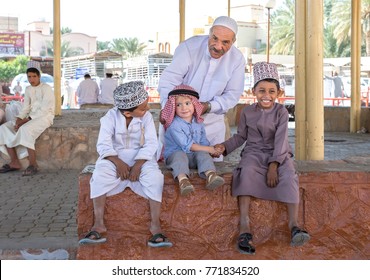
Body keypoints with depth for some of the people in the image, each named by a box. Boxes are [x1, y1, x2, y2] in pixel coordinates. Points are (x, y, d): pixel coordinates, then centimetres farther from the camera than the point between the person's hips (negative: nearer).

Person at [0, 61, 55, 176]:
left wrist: (27, 119, -22)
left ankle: (33, 164, -32)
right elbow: (25, 107, 10)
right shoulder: (28, 89, 13)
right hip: (31, 117, 8)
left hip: (45, 117, -8)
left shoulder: (46, 88, -9)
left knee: (25, 129, -37)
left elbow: (44, 110, -17)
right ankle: (14, 162, -13)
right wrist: (19, 118, -10)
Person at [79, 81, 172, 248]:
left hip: (141, 157, 0)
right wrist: (118, 162, -27)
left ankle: (155, 224, -22)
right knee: (100, 175, -29)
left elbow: (151, 143, -12)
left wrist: (138, 165, -24)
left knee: (154, 176, -29)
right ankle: (99, 224, -20)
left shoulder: (146, 117, -7)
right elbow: (103, 145, -14)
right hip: (115, 157, 0)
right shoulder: (111, 117, -10)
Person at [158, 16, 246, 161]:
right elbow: (168, 80, -20)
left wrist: (208, 106, -21)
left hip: (211, 120, 2)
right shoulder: (189, 47, -17)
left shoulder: (237, 59, -9)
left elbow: (232, 95, -4)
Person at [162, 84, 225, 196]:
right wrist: (208, 149, -18)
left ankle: (210, 175, -51)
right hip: (174, 155, -5)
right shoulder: (174, 125, -15)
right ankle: (182, 179, -60)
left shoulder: (198, 123, 8)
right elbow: (187, 145, -20)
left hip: (194, 156, 5)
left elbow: (204, 142, 11)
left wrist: (213, 151, -12)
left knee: (202, 154, -24)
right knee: (180, 155, -35)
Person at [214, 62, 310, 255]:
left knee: (289, 176, -32)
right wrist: (225, 147, -4)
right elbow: (241, 136, 15)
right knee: (246, 172, -32)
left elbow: (280, 140, -11)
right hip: (254, 153, 1)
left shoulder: (281, 112, -1)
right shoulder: (247, 112, 6)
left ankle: (294, 226, -32)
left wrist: (274, 165, -22)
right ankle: (245, 227, -38)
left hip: (278, 155, -1)